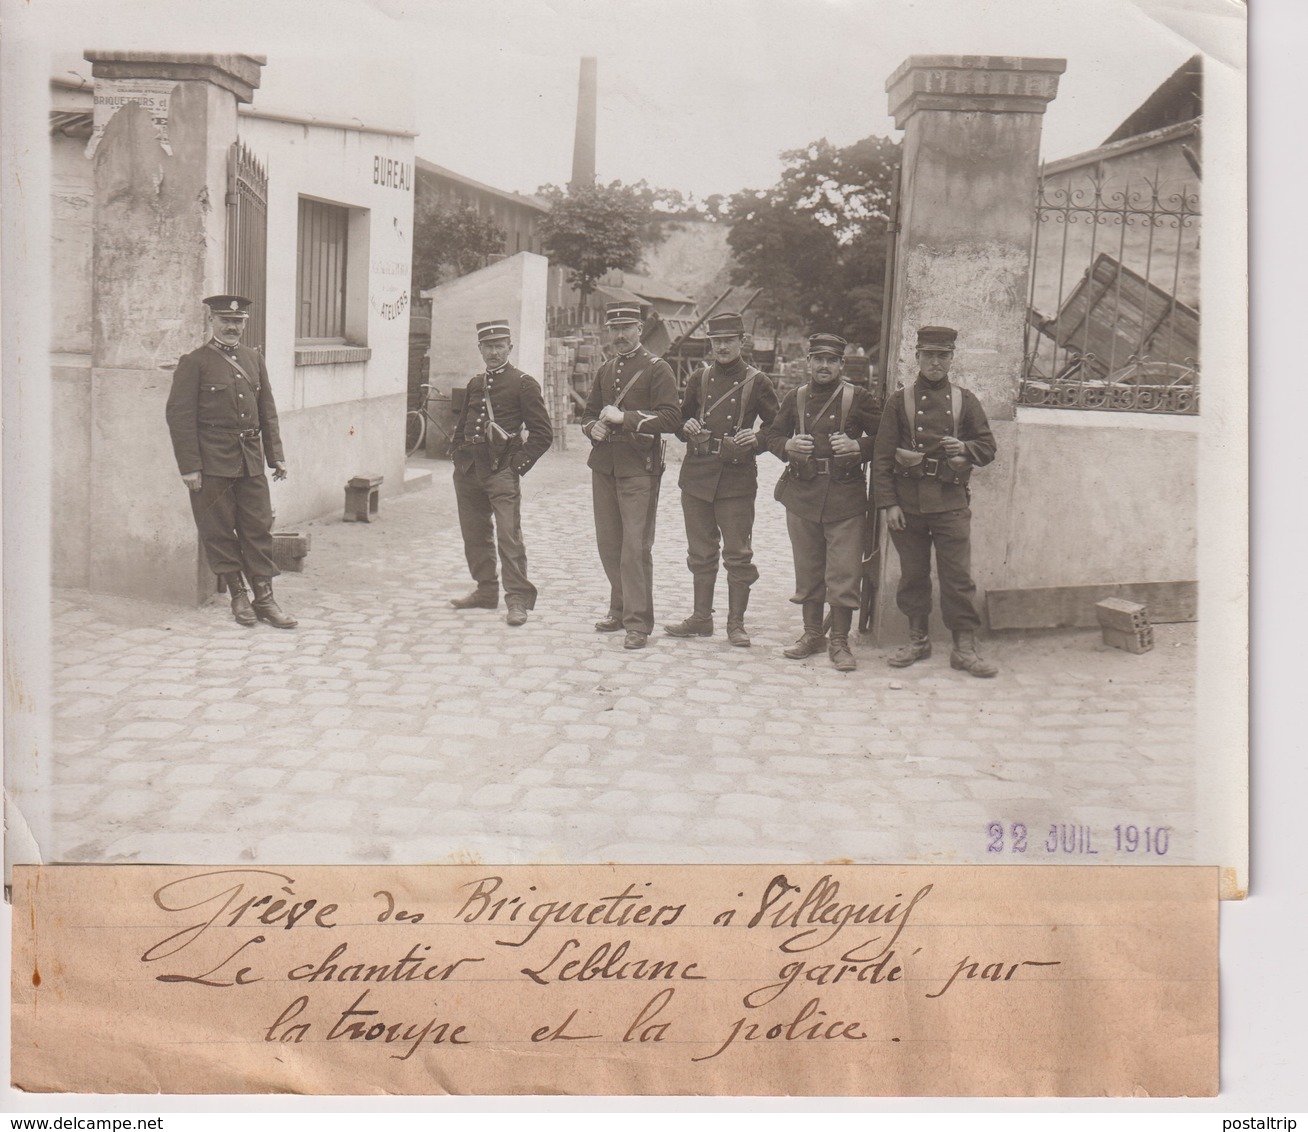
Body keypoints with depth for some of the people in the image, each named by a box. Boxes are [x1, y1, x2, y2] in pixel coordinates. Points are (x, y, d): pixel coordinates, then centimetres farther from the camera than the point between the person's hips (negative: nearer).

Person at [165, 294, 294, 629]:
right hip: (213, 463, -5)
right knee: (220, 532, 3)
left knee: (259, 528, 4)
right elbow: (180, 416, -8)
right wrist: (189, 467, -13)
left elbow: (268, 411, 17)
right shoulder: (194, 363, -4)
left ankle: (264, 599, 9)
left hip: (251, 460, 5)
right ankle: (238, 597, 15)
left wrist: (276, 456, 12)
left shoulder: (254, 359, 13)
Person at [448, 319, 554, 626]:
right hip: (468, 470, 7)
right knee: (474, 534, 11)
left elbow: (542, 433, -5)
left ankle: (517, 599, -7)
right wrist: (458, 454, 12)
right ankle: (485, 591, 23)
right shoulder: (475, 384, 15)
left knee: (508, 535, -11)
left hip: (501, 471, -7)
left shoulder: (523, 384, -3)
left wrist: (519, 464, -11)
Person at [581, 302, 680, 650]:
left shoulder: (657, 369, -3)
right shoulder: (605, 370, 17)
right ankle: (621, 609, 26)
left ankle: (638, 622, -3)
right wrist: (593, 427, 1)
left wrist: (624, 417, -18)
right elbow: (589, 412, 25)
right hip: (603, 465, 7)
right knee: (608, 544, 11)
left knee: (636, 547, -8)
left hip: (638, 468, -7)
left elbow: (671, 418, -13)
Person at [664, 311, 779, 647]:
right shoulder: (698, 379, 10)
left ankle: (736, 623, 8)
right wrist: (687, 427, -5)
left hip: (737, 478, -3)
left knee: (738, 553, -1)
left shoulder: (756, 382, 1)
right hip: (697, 476, 4)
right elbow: (680, 421, 18)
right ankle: (701, 618, 19)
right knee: (700, 552, 10)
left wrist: (757, 438, -14)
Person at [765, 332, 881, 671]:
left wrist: (858, 446, -14)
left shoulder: (859, 399, 1)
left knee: (844, 573, -3)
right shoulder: (795, 399, 9)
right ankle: (812, 634, 23)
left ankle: (839, 641, 7)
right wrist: (788, 446, -6)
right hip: (802, 494, 3)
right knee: (807, 570, 11)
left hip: (845, 497, -3)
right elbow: (773, 435, 16)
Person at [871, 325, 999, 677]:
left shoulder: (965, 401, 8)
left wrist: (964, 448, -13)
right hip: (907, 499, 0)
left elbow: (988, 448, 10)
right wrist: (888, 503, -6)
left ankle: (965, 647, 2)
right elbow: (882, 456, 2)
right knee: (913, 575, 8)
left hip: (950, 501, 0)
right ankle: (917, 640, 20)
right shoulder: (900, 400, 5)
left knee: (958, 575, -3)